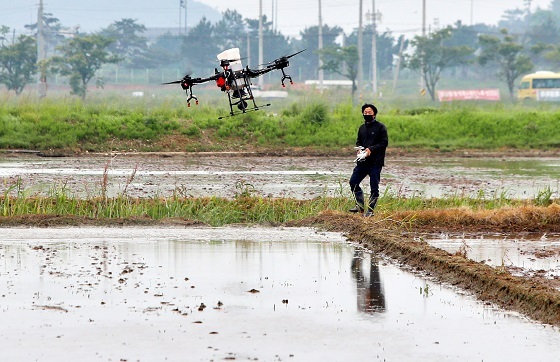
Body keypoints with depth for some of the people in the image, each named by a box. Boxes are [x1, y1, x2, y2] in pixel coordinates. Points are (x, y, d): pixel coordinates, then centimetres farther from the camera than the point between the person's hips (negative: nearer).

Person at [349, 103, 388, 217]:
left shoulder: (380, 127, -4)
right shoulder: (362, 128, 16)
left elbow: (384, 143, -9)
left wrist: (371, 149, -19)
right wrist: (359, 149, -1)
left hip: (375, 162, -6)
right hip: (362, 161, 6)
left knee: (374, 188, -2)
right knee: (353, 182, 3)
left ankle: (370, 210, 5)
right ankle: (360, 205, 15)